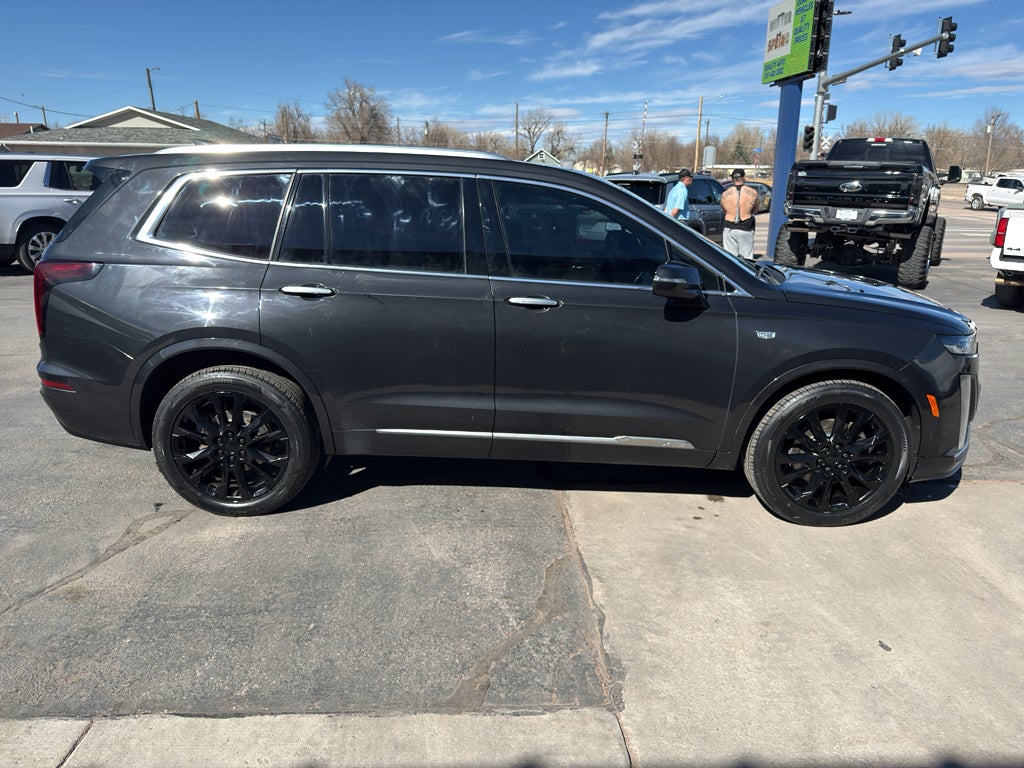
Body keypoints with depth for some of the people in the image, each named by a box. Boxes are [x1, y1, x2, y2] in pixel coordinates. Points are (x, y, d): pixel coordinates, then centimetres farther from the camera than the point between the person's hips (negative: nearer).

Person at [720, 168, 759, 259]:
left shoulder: (725, 194, -1)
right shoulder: (753, 193, -2)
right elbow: (755, 210, 11)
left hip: (729, 229, 1)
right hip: (746, 229, -1)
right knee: (747, 258, 4)